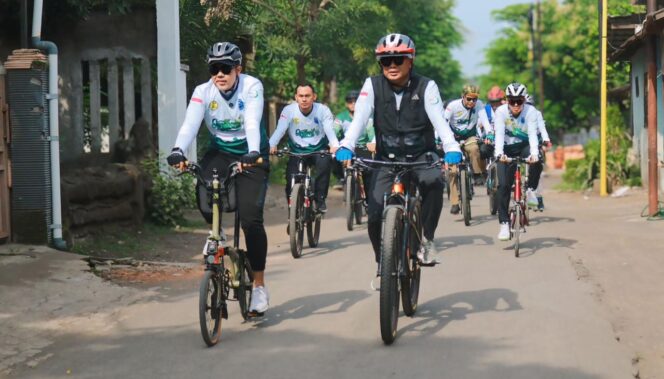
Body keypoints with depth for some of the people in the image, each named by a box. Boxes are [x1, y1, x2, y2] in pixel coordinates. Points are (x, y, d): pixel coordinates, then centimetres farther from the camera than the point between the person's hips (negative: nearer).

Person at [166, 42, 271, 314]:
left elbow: (252, 123, -30)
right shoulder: (203, 91, -13)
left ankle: (259, 285, -3)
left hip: (250, 154, -2)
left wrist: (253, 152, -48)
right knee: (204, 197, -28)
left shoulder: (252, 87, -19)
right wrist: (178, 150, -44)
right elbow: (190, 123, -26)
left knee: (250, 218, -15)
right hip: (220, 151, 2)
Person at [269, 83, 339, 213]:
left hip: (319, 150, 0)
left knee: (325, 163, -32)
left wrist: (335, 146, -48)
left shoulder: (323, 110, -14)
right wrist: (271, 145, -45)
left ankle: (320, 199, -14)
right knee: (291, 179, -19)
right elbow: (279, 130, -24)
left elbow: (330, 130, -26)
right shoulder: (289, 110, -14)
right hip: (297, 151, 1)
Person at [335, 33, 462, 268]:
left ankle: (426, 239, -14)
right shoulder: (373, 86, -5)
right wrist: (346, 147, -34)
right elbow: (359, 119, -16)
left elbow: (439, 121, -19)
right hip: (386, 159, 1)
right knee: (375, 217, -13)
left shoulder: (426, 87, -8)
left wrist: (452, 149, -37)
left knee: (434, 181, -35)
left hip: (420, 157, -1)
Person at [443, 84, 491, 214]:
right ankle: (454, 203, -4)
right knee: (453, 171, -10)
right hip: (454, 138, 0)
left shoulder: (479, 105, -16)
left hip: (470, 137, 1)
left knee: (474, 148, -36)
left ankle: (477, 174, -11)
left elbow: (485, 120, -27)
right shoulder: (453, 105, -20)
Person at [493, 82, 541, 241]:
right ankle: (504, 223, -6)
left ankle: (530, 190, -9)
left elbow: (532, 134, -26)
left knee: (537, 161, -34)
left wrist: (534, 153, -44)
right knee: (503, 185, -12)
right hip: (507, 149, 0)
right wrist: (499, 153, -43)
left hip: (524, 146, 0)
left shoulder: (530, 111, -17)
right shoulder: (501, 111, -17)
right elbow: (499, 134, -26)